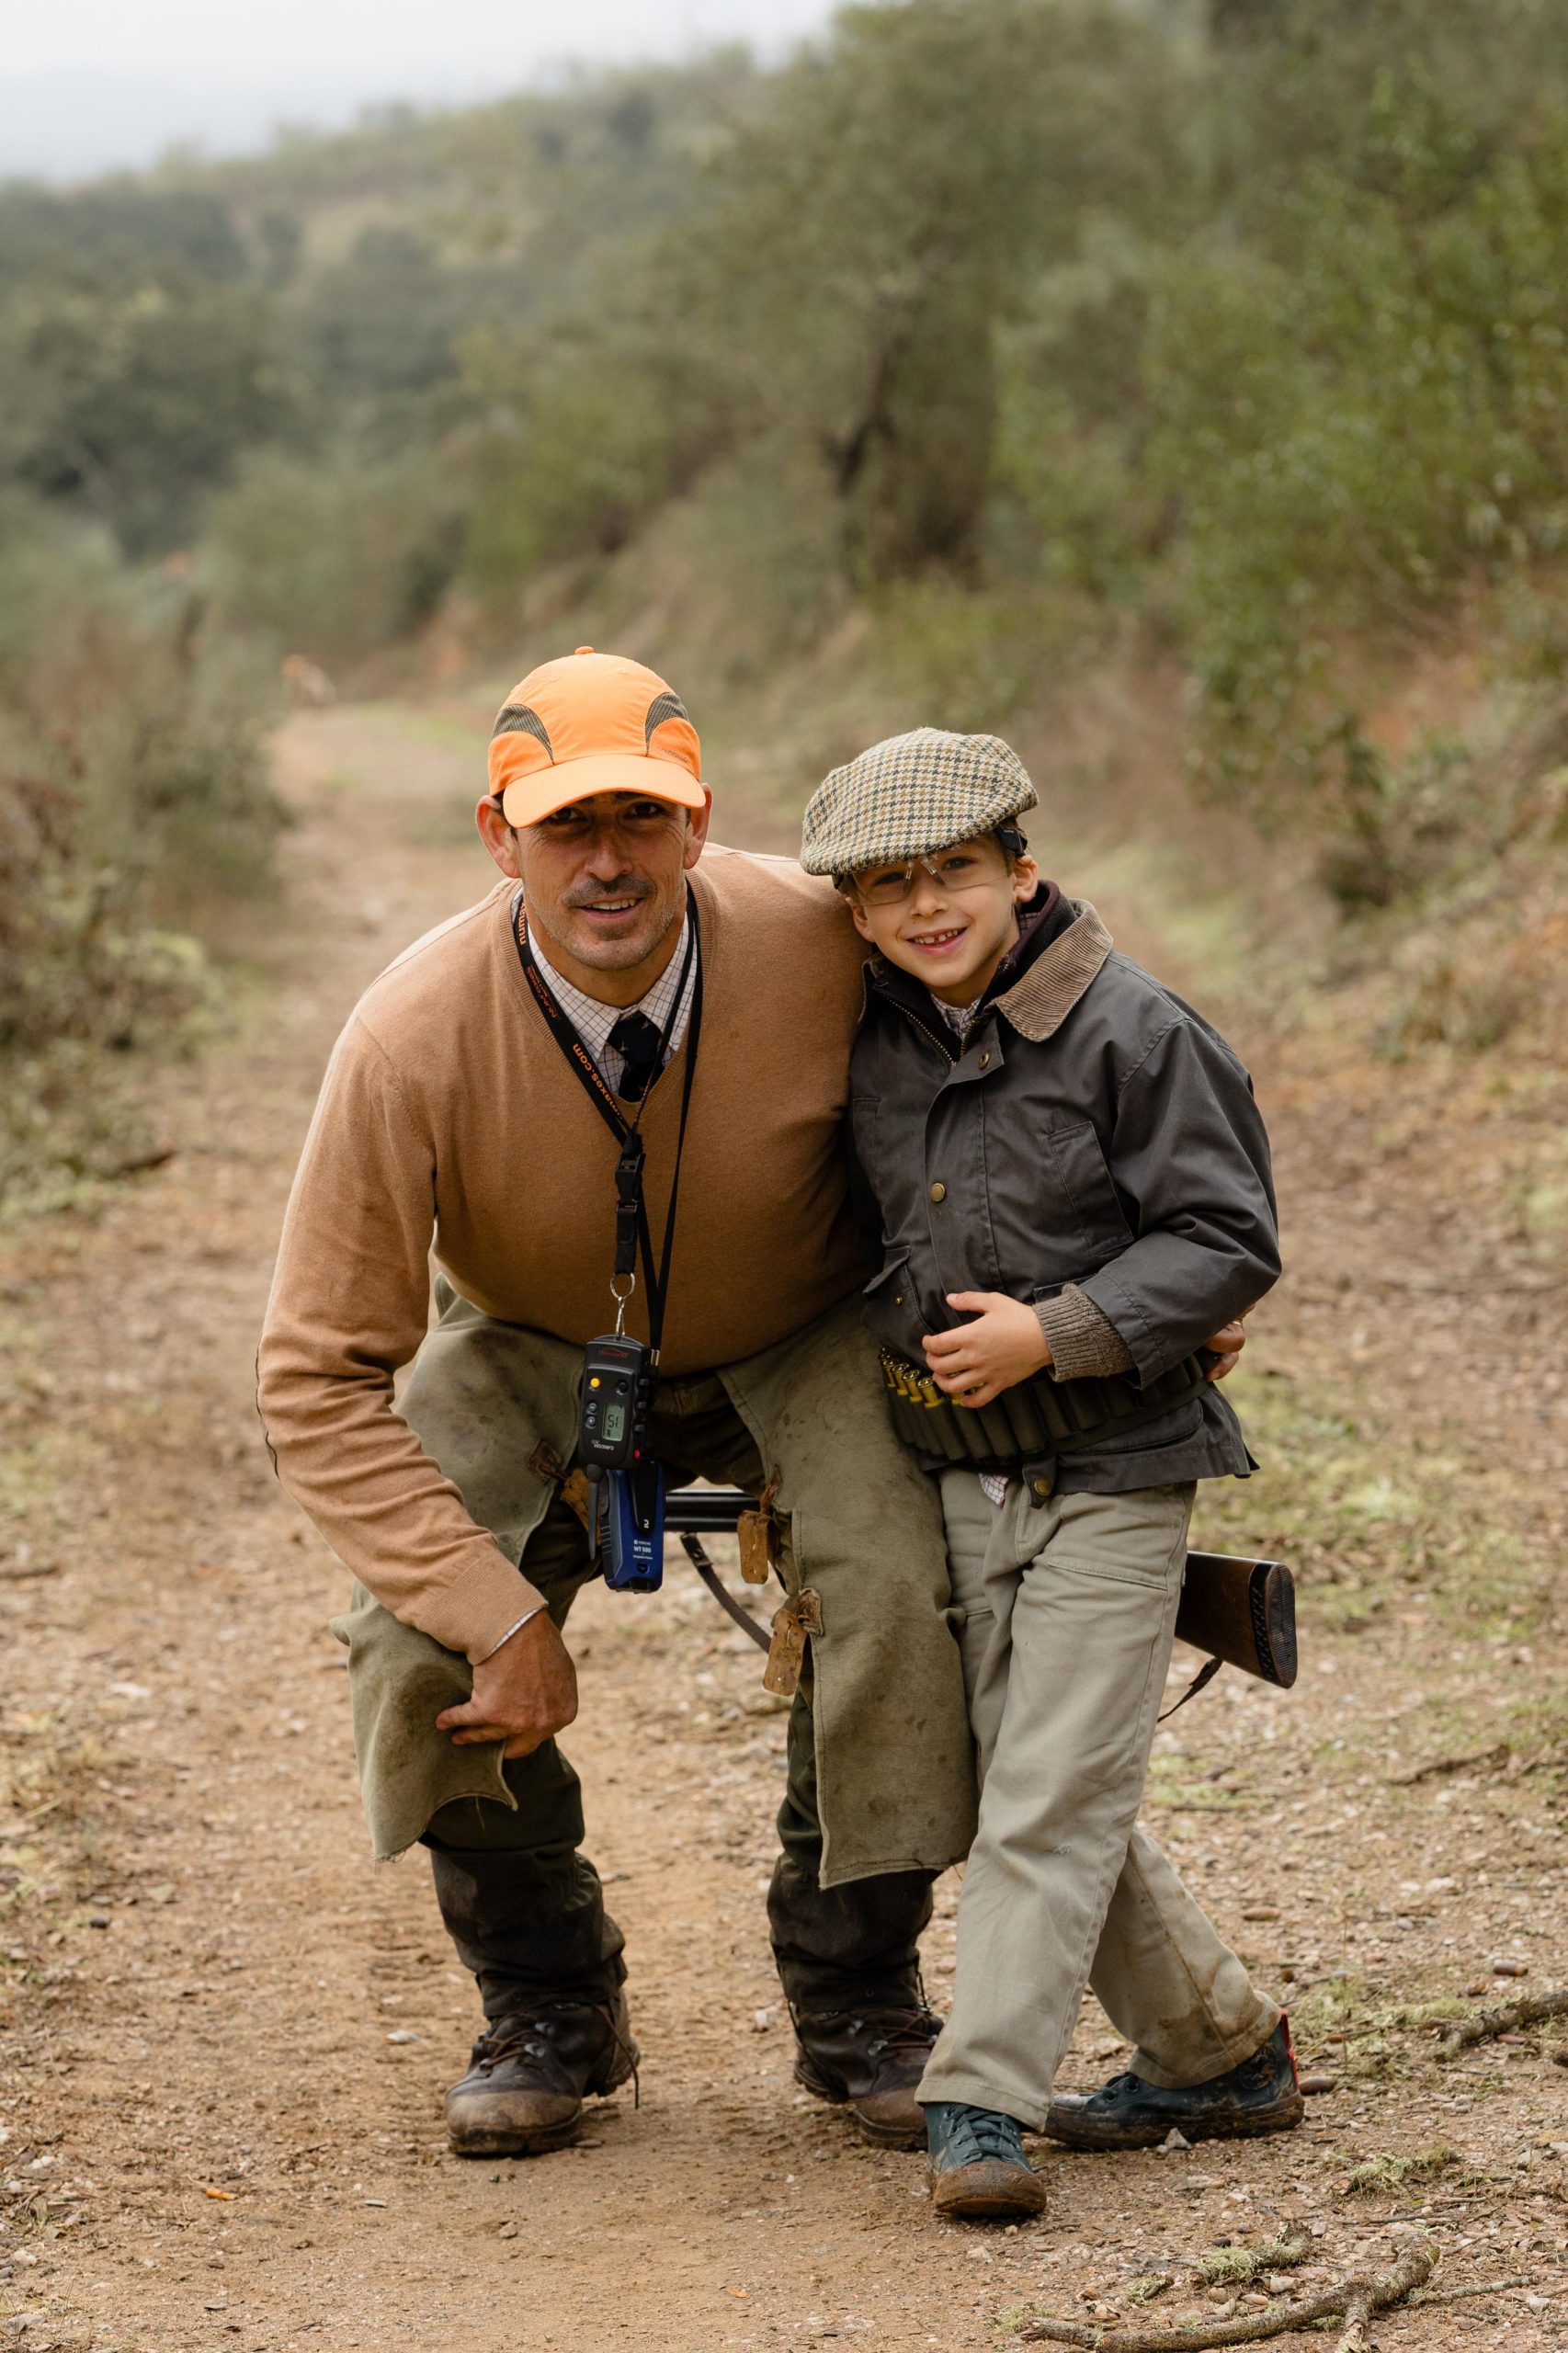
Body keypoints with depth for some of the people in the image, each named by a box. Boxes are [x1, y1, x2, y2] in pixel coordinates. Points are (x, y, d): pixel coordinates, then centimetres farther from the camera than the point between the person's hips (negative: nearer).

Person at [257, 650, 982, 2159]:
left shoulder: (820, 947, -31)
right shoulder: (412, 1042, -31)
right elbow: (317, 1380, -26)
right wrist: (496, 1612, -30)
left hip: (796, 1341, 0)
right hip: (536, 1354, 0)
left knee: (891, 1587, -27)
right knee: (417, 1641, -21)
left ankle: (854, 2005, -3)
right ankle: (546, 2010, 6)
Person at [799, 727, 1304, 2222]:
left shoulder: (1131, 1032, -13)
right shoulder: (874, 1045, 4)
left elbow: (1228, 1240, -12)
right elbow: (858, 1235, 20)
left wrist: (1056, 1331, -20)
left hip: (1109, 1474, -6)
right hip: (959, 1478, 6)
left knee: (1052, 1797, -9)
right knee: (1035, 1792, 10)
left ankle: (980, 2105, -9)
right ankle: (1217, 2050, 25)